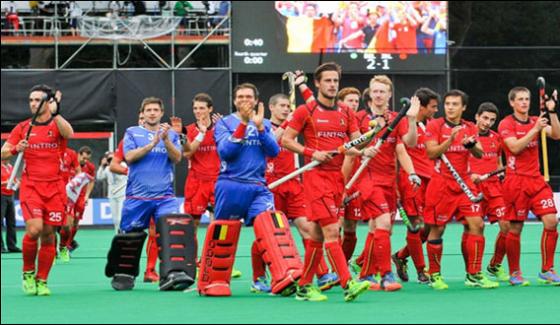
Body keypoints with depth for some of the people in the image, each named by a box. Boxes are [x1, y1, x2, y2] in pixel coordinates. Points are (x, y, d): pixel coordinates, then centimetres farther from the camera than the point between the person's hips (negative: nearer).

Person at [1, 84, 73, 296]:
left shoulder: (57, 125, 5)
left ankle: (41, 281, 10)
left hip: (55, 189, 0)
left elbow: (69, 133, -19)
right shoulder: (23, 128, 9)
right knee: (34, 229, -18)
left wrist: (55, 112, -31)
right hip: (30, 187, 0)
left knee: (48, 235, -1)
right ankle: (28, 273, 2)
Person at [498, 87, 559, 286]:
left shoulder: (536, 122, 12)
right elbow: (515, 147, -18)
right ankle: (514, 273, 12)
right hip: (516, 181, -5)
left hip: (536, 180, 5)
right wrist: (535, 129, -21)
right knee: (515, 228, -2)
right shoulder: (506, 124, -3)